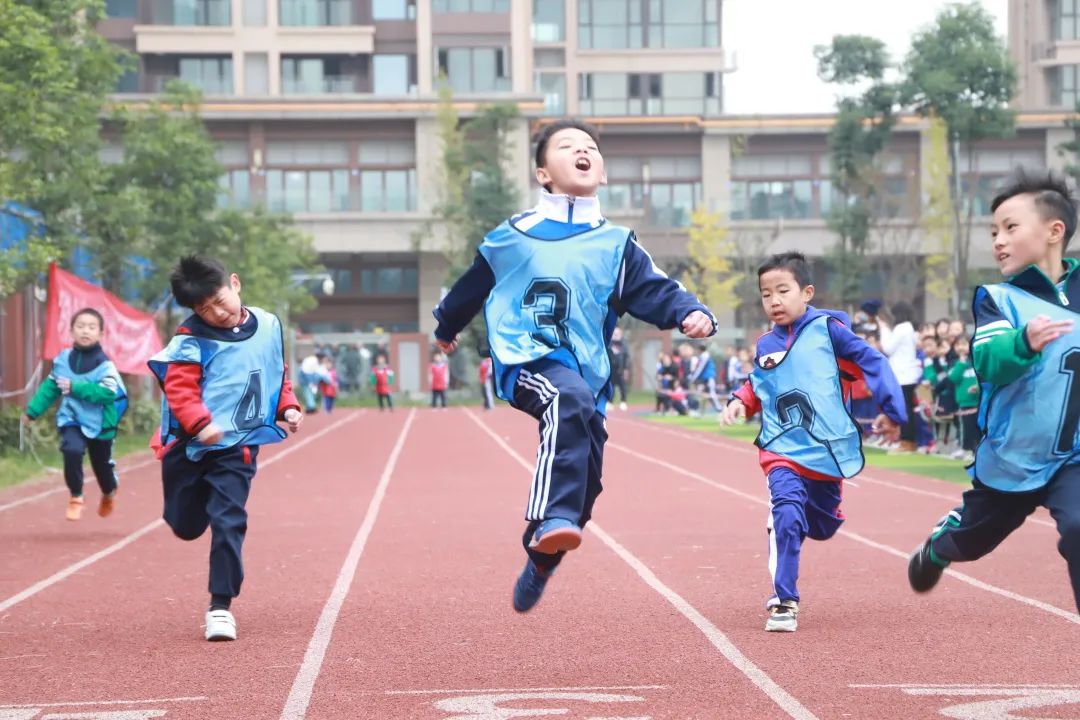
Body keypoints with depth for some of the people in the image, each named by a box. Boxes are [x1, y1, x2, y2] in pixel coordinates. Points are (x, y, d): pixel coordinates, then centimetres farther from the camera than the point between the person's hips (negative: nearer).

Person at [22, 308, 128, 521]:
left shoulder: (104, 364, -16)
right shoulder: (62, 359, -3)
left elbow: (107, 392, -26)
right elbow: (50, 387, 8)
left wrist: (76, 388, -29)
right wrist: (33, 410, 8)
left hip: (99, 423, -2)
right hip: (71, 419, 2)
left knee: (102, 466, 15)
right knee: (72, 451, -27)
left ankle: (109, 495, 50)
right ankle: (75, 497, -7)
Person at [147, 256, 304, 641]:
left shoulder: (268, 327, 4)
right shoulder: (192, 339, -10)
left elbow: (279, 375, 17)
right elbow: (179, 388, -16)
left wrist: (288, 407, 2)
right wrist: (200, 423, -30)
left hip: (237, 448, 1)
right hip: (189, 446, -1)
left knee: (228, 523, -9)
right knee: (186, 525, 11)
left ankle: (221, 606, -3)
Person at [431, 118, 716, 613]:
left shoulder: (617, 245, 15)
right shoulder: (514, 237, 11)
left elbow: (656, 291, 4)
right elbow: (473, 285, 26)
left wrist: (692, 314, -17)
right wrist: (447, 326, 41)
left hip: (586, 372, 4)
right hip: (527, 359, -4)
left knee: (586, 482, 2)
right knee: (571, 399, -36)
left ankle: (540, 563, 28)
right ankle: (552, 519, -47)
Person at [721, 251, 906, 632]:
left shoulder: (827, 329, -7)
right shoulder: (766, 345, 4)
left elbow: (872, 362, -7)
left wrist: (890, 408, -14)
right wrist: (741, 401, 0)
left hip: (828, 451, -1)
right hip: (783, 451, 1)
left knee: (822, 527, 15)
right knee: (786, 517, -23)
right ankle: (784, 600, -17)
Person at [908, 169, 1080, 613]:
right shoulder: (997, 299, -10)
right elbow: (987, 363, -27)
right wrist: (1024, 342, -47)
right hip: (1011, 458, 0)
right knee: (969, 542, 23)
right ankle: (941, 540, 60)